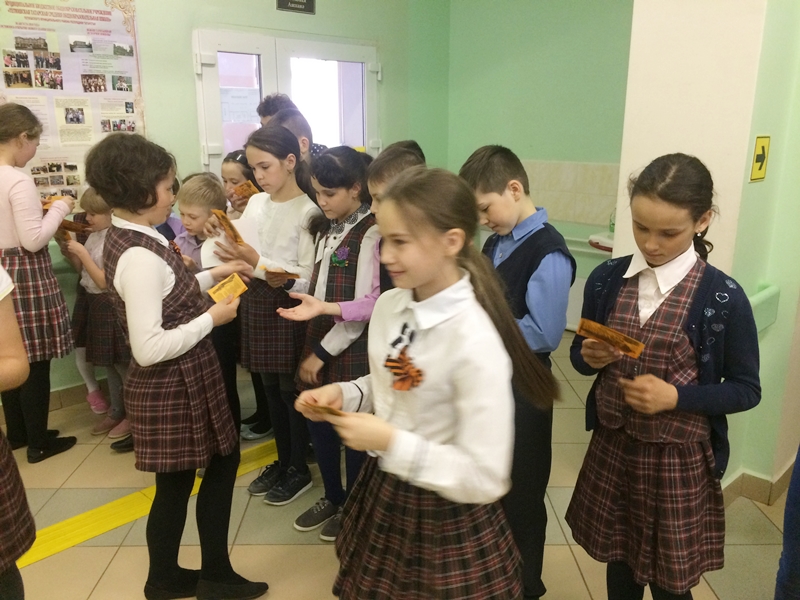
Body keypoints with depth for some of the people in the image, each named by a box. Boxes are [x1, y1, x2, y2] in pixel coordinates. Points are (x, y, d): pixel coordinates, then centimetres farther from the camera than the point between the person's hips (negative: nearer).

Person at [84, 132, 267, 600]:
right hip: (173, 387, -10)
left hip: (177, 384, 10)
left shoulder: (127, 240, 5)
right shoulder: (139, 256, -26)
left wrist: (210, 277, 10)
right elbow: (149, 348, -29)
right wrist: (212, 319, -19)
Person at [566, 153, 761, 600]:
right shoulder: (607, 280, -5)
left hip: (679, 460, -3)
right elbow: (580, 355, 7)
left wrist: (677, 397, -21)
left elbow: (746, 389, -7)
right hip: (611, 447, 3)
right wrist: (589, 356, -16)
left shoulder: (724, 298, -15)